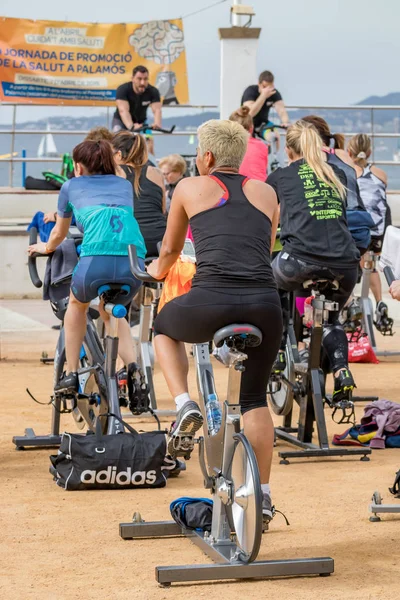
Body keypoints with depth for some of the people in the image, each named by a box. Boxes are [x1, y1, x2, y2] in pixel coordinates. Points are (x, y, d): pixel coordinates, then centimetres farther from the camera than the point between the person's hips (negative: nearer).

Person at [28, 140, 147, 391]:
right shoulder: (124, 185, 31)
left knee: (77, 303, 33)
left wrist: (46, 248, 59)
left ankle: (72, 374, 29)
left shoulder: (72, 186, 23)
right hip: (134, 262, 3)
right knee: (111, 311, 34)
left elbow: (59, 234, 36)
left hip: (97, 259, -3)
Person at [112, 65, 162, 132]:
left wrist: (157, 124, -56)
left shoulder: (153, 91, -19)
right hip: (121, 120, -3)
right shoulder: (123, 89, -27)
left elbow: (157, 110, -33)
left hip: (140, 122, 3)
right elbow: (123, 110, -40)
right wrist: (131, 126, -60)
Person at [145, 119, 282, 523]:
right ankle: (262, 494, 20)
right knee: (255, 398, 22)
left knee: (164, 327, 31)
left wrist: (157, 271, 50)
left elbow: (169, 250, 28)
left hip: (209, 303, -3)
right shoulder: (266, 193, 21)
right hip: (264, 304, 3)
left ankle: (184, 405, 13)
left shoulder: (189, 188, 14)